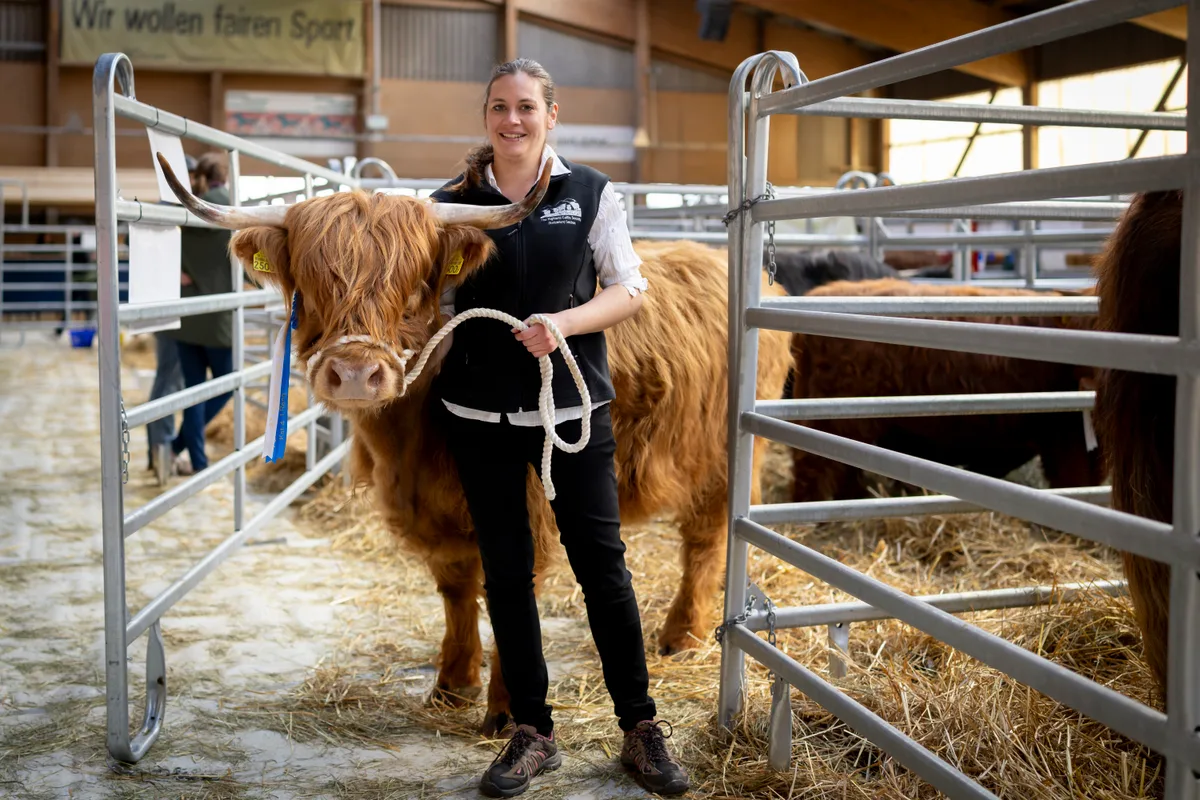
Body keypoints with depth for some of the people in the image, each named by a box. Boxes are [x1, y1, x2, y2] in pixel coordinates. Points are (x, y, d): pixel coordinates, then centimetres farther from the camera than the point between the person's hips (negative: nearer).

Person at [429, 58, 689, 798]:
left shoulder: (590, 193, 1)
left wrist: (563, 324, -16)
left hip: (572, 404, -2)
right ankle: (532, 733, 21)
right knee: (505, 570, 8)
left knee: (603, 563, 1)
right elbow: (437, 302, 11)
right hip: (478, 412, 2)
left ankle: (642, 730, 16)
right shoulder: (454, 202, 4)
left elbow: (630, 291, 0)